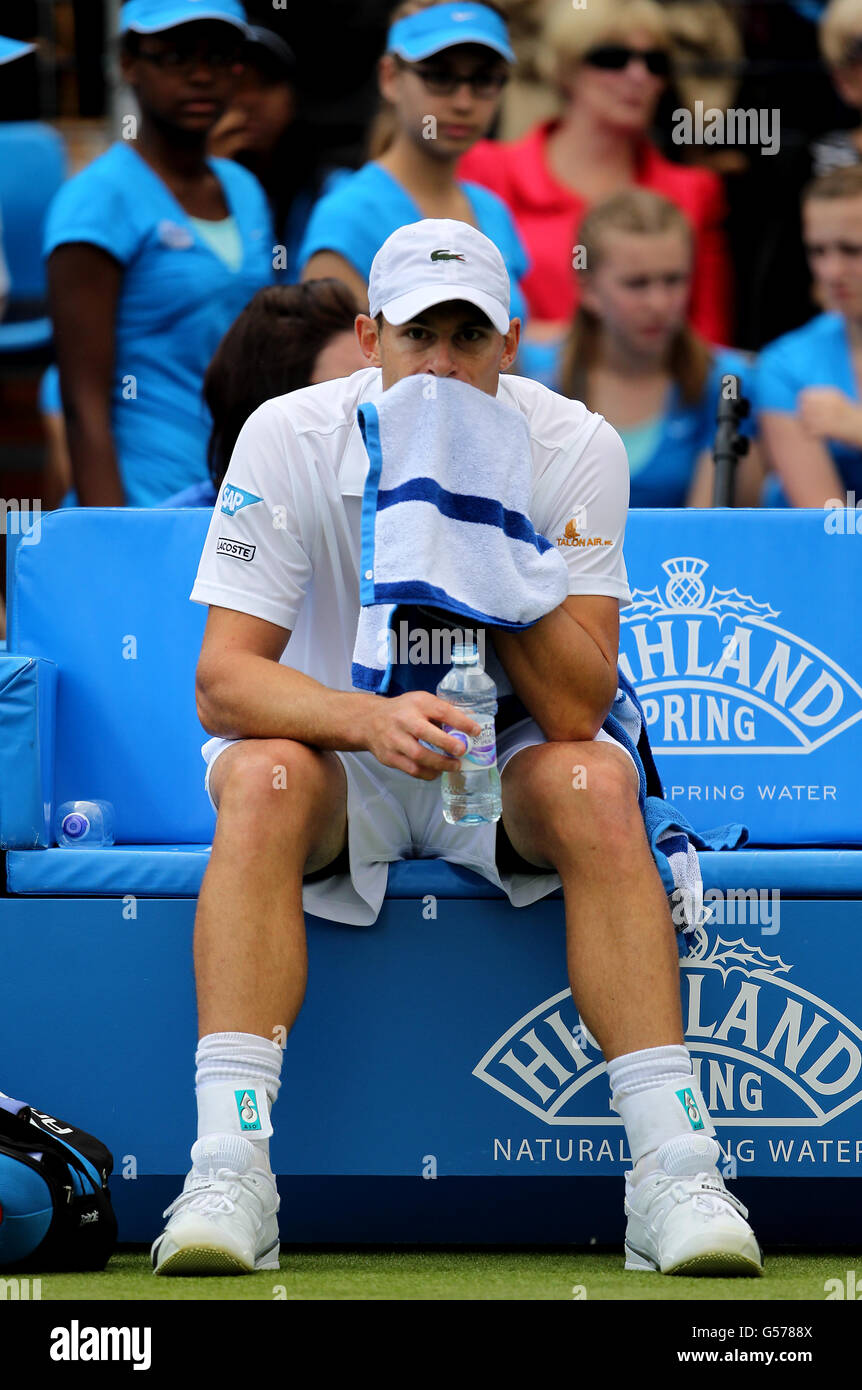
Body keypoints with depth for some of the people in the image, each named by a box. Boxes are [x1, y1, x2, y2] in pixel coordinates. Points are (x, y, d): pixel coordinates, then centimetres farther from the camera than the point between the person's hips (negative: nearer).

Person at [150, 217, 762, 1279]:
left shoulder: (575, 451, -14)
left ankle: (673, 1167, -34)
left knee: (597, 783, -31)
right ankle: (228, 1170, -40)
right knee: (263, 780, -34)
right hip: (341, 756, 0)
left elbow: (578, 708, -21)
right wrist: (368, 718, -42)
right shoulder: (288, 441, -16)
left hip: (507, 759, 1)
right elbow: (223, 681, -22)